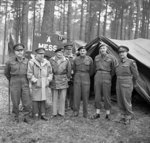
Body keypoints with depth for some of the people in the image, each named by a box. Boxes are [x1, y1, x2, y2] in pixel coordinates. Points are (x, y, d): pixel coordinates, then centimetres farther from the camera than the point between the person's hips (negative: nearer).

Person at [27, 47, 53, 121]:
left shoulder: (47, 62, 9)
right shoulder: (31, 62, -5)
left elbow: (50, 73, 16)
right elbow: (29, 74, -6)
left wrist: (48, 80, 4)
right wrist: (35, 81, -11)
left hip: (45, 84, 4)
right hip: (36, 85, -4)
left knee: (43, 99, 9)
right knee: (36, 99, 0)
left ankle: (42, 114, 19)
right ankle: (36, 115, 11)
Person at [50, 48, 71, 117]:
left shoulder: (66, 60, -1)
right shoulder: (51, 60, -2)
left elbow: (69, 70, 7)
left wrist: (67, 78, 10)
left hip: (63, 80, 0)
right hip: (54, 80, 0)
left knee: (62, 97, 3)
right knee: (54, 97, 4)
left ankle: (61, 112, 14)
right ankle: (54, 113, 13)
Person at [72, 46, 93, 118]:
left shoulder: (90, 59, -1)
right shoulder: (76, 59, 3)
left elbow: (91, 70, 11)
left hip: (86, 78, -1)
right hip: (77, 78, 1)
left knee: (85, 96, 1)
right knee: (76, 95, -1)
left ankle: (85, 112, 12)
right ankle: (75, 111, 9)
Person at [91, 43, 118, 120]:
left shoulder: (111, 57, -4)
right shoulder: (96, 58, 8)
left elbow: (115, 68, 6)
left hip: (106, 77, -3)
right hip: (97, 76, 4)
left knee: (106, 96, 0)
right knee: (97, 95, 5)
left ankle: (108, 114, 12)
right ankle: (97, 113, 13)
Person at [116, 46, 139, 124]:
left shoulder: (131, 62, -10)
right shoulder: (119, 63, 10)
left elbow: (135, 74, -4)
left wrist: (134, 83, 9)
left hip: (126, 85, -6)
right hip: (118, 84, 7)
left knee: (127, 102, -1)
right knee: (120, 102, 9)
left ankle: (129, 117, 17)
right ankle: (124, 115, 24)